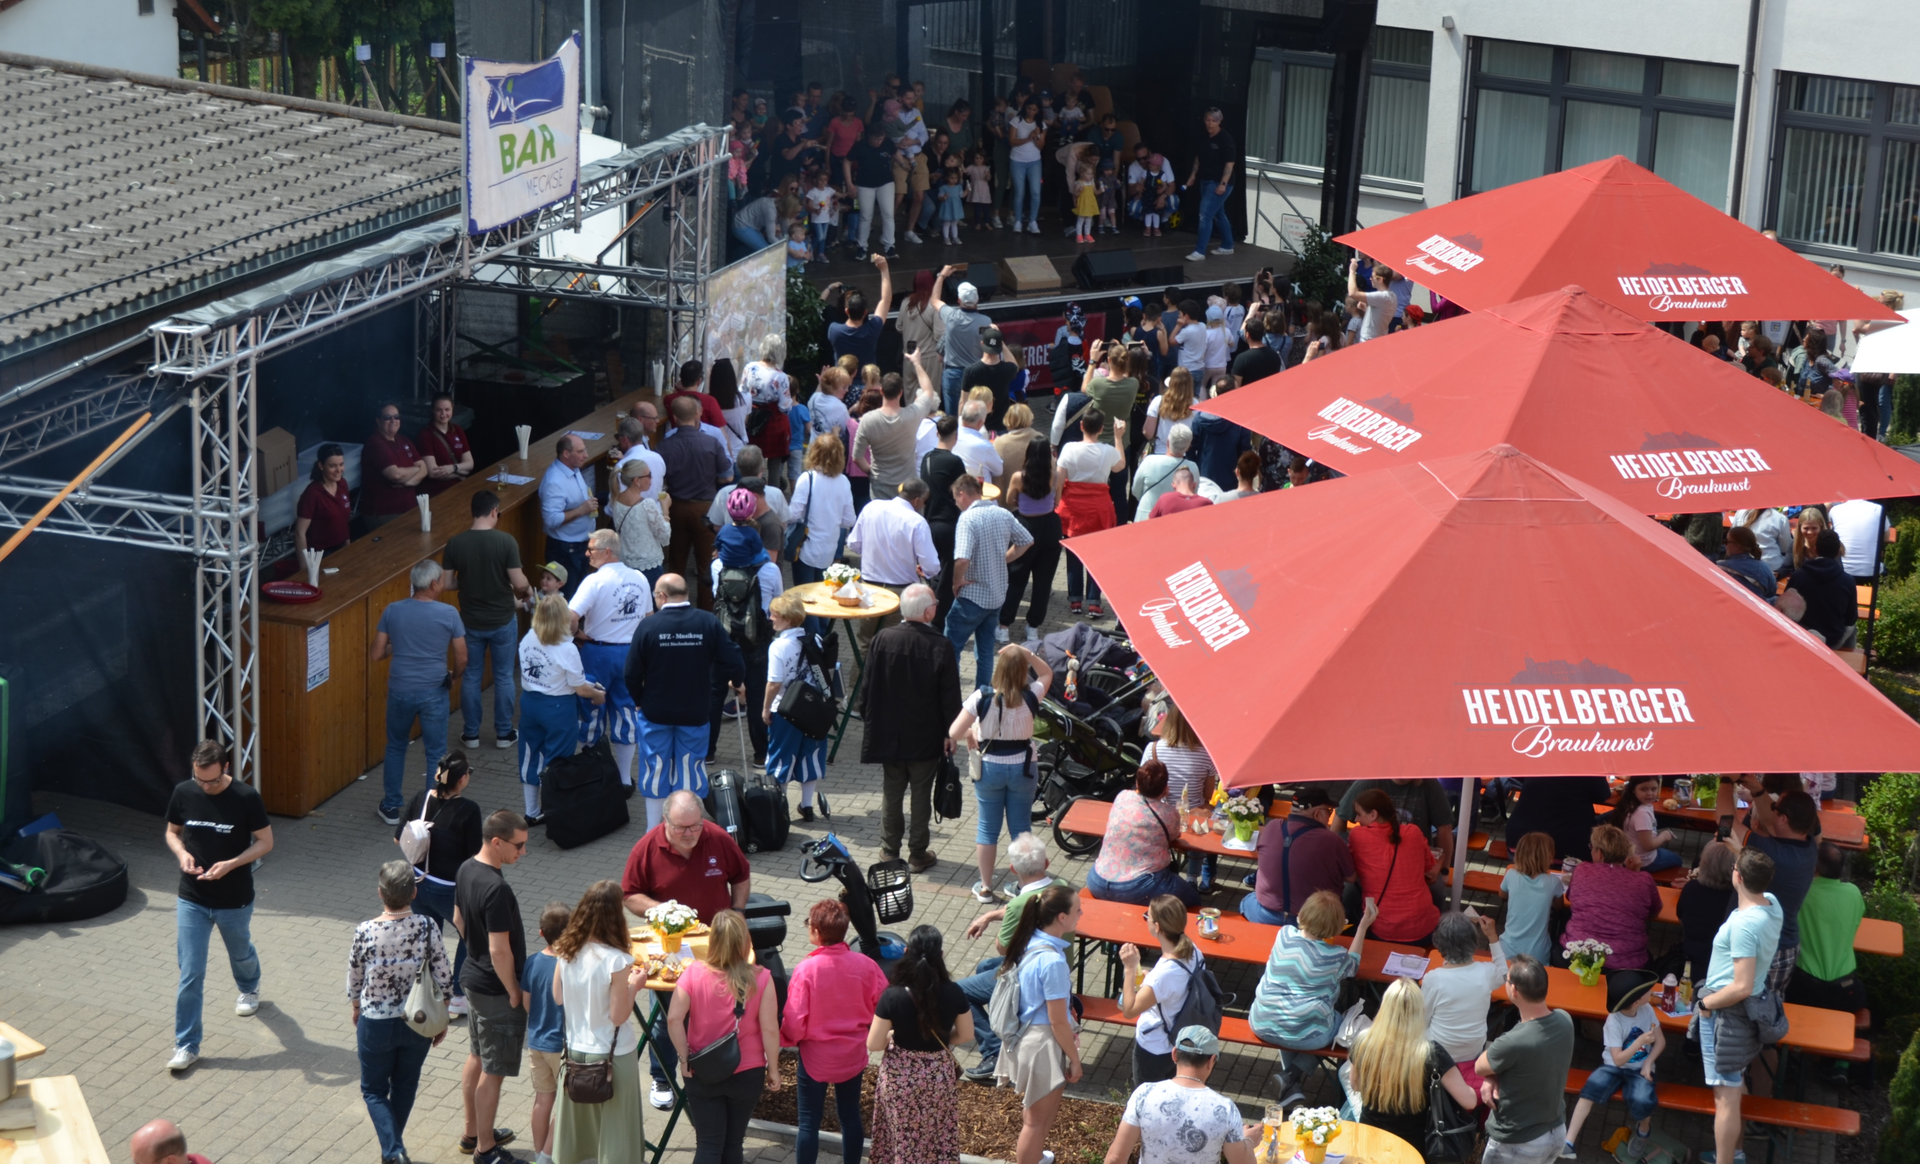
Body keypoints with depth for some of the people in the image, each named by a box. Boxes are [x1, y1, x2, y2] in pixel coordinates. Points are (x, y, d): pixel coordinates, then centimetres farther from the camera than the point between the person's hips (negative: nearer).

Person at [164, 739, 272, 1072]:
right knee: (190, 975, -1)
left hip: (235, 900, -1)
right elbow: (172, 832, 6)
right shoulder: (183, 793, -10)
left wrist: (231, 864, -24)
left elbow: (265, 842, -10)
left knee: (240, 954, 26)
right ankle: (187, 1045, 8)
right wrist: (182, 854, -16)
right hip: (192, 901, 1)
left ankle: (249, 989, 60)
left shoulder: (246, 798, -19)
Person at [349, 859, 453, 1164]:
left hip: (376, 1023, -2)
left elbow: (354, 980, -5)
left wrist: (357, 1010, 17)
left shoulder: (365, 932, -19)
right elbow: (443, 979, -10)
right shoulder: (427, 927, -16)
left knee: (374, 1090, 16)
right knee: (405, 1087, 23)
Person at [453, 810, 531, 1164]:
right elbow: (500, 950, -27)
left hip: (472, 978, 10)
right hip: (496, 989, -10)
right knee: (493, 1071, 4)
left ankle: (473, 1132, 38)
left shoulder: (466, 869, 0)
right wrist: (515, 993, -16)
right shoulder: (496, 889, -29)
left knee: (477, 1057, 23)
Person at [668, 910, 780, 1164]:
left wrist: (684, 1059, -8)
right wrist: (773, 1069, -1)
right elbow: (769, 1028, -13)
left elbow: (674, 1019, -18)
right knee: (733, 1143, 16)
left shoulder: (693, 973, -13)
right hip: (747, 1074, 0)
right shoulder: (760, 978, -14)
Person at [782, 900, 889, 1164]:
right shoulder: (865, 966, -13)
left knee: (808, 1122, 8)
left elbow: (795, 1023, -20)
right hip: (853, 1055, 4)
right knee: (850, 1115, 19)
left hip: (816, 1056, -4)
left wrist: (784, 1039, 2)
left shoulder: (806, 969, -23)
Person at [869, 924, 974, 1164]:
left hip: (901, 1077, -2)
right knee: (938, 1135, 23)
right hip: (939, 1075, 2)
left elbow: (874, 1044, -16)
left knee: (904, 1137, 18)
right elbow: (966, 1035, -3)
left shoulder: (893, 997, -24)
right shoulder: (953, 993, -18)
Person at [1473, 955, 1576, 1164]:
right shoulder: (1564, 1021, -12)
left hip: (1517, 1144, -7)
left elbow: (1479, 1068, -14)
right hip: (1557, 1131, 7)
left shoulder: (1513, 1043, -35)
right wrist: (1492, 1078, -10)